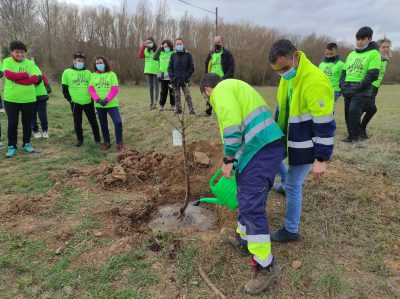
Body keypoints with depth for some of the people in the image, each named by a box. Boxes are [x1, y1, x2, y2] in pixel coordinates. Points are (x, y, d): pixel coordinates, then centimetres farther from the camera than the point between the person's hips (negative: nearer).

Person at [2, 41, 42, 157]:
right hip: (11, 99, -1)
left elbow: (35, 79, -11)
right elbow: (8, 74, -19)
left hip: (28, 99, 2)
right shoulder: (7, 62, 0)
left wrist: (16, 78, -16)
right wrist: (25, 75, -17)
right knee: (12, 123, 3)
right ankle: (12, 147, 13)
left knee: (27, 122, 11)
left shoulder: (30, 63, 3)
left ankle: (26, 144, 26)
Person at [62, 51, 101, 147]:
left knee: (93, 121, 6)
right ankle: (80, 139, 23)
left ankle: (97, 138, 21)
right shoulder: (67, 73, 1)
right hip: (75, 103, -1)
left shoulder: (88, 72, 7)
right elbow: (65, 89, 4)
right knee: (77, 123, 7)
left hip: (88, 102, 1)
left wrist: (93, 97, 5)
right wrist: (70, 99, -3)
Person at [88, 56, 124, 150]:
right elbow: (91, 89, 0)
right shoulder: (93, 75, 7)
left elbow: (114, 89, -8)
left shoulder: (111, 74, -1)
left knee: (118, 122, -13)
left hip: (111, 104, -3)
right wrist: (97, 100, -15)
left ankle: (119, 142, 2)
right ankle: (106, 142, 26)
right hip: (99, 105, 3)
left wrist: (106, 100, -17)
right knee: (103, 124, 12)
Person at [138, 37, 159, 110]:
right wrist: (143, 46, -11)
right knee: (150, 87, 7)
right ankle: (151, 103, 12)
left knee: (155, 87, -4)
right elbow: (140, 55, -5)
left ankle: (155, 102, -9)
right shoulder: (146, 50, 10)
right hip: (148, 71, 4)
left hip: (156, 71, -4)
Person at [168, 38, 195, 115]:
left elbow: (191, 68, 0)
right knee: (176, 96, 7)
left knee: (187, 96, -6)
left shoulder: (188, 54, 1)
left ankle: (191, 110, -3)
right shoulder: (173, 55, 8)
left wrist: (186, 77, -9)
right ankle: (179, 109, 18)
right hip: (175, 80, 3)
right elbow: (169, 67, 10)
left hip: (184, 80, -3)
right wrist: (172, 76, -5)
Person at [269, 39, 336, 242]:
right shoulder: (288, 77, -1)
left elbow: (325, 125, -27)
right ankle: (285, 183, 51)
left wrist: (321, 159, -23)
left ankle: (291, 231, 22)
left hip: (305, 145, -8)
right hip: (288, 137, 8)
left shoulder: (315, 82, -29)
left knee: (293, 186, 2)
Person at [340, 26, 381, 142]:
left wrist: (359, 87, -17)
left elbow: (373, 74, -11)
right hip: (347, 89, 6)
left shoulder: (374, 54, -3)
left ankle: (356, 135, -3)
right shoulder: (351, 54, 17)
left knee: (353, 111, -19)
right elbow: (344, 71, 20)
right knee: (348, 112, 6)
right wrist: (342, 84, 2)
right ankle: (352, 135, 18)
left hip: (362, 90, -6)